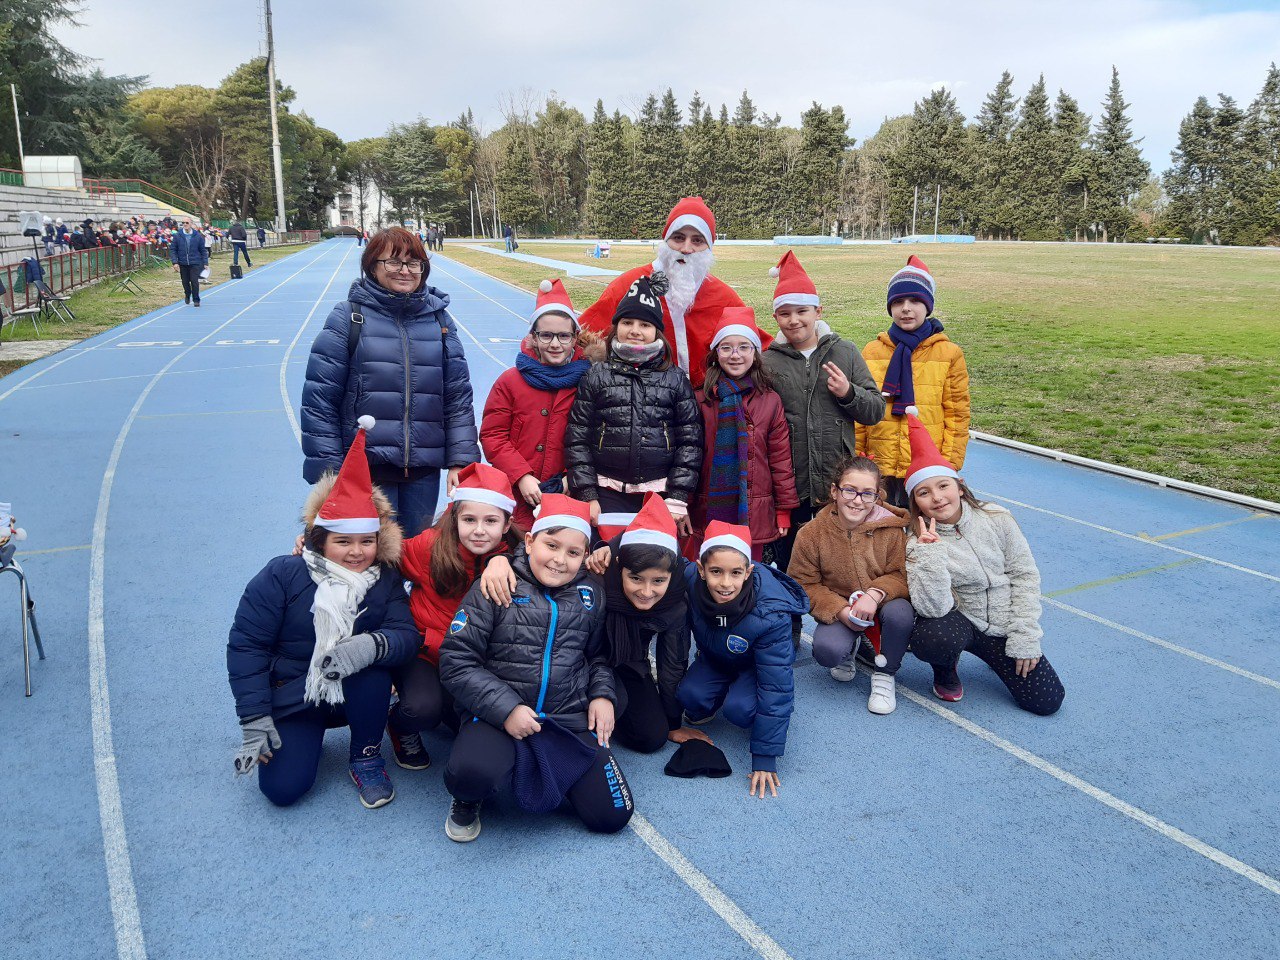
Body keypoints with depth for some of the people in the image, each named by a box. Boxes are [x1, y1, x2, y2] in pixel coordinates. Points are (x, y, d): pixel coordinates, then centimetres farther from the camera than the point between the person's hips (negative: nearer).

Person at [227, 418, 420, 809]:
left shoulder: (385, 581, -6)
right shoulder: (282, 575, -13)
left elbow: (407, 633, -20)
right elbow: (246, 643, -12)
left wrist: (373, 646, -44)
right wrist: (254, 719, -16)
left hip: (355, 694, 1)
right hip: (292, 698, -1)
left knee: (374, 670, -33)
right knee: (283, 788, -17)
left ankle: (367, 757, -5)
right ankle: (304, 737, 19)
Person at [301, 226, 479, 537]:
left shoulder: (438, 318, 8)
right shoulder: (348, 317, -2)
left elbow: (459, 396, 8)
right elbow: (319, 399, -4)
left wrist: (460, 461, 0)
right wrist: (328, 472, -8)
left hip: (424, 469, 3)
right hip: (366, 467, -3)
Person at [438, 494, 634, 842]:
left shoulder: (590, 592, 8)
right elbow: (456, 661, -8)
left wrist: (602, 694, 2)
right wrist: (505, 709, -16)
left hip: (572, 718, 4)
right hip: (498, 715, -4)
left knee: (612, 816, -7)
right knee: (473, 772, -36)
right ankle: (468, 799, 5)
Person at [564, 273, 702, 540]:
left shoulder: (676, 380, 8)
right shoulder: (596, 376, 7)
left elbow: (690, 441, 5)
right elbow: (577, 439, 5)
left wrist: (678, 498, -2)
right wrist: (587, 495, -3)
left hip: (660, 494, 0)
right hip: (608, 495, 0)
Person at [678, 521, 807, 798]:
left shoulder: (770, 612, -37)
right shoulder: (689, 582, -31)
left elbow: (775, 686, -33)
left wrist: (765, 759, -31)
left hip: (757, 665, -3)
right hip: (714, 660, 3)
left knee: (739, 709, -30)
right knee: (689, 695, -24)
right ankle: (704, 707, 10)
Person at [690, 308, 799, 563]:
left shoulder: (770, 400, 2)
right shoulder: (700, 399, 1)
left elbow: (781, 458, 4)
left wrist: (784, 510, 3)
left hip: (753, 514, 0)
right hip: (707, 512, 0)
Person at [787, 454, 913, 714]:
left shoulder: (892, 528, -12)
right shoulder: (811, 534, -10)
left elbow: (901, 575, -12)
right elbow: (804, 585, -6)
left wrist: (876, 594, -33)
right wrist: (840, 610, -21)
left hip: (883, 606, 0)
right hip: (839, 613, 0)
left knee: (900, 612, -35)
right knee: (827, 650, -30)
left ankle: (885, 674, -6)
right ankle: (850, 648, 13)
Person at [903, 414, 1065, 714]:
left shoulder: (995, 519, -8)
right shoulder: (917, 544, -15)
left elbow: (1025, 576, -3)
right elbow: (934, 607, -26)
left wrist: (1024, 638, -7)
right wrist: (929, 552, -35)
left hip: (1004, 625, 3)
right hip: (958, 621, -2)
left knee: (1047, 701, -6)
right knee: (930, 639, -37)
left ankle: (1004, 655, 25)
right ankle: (946, 669, 1)